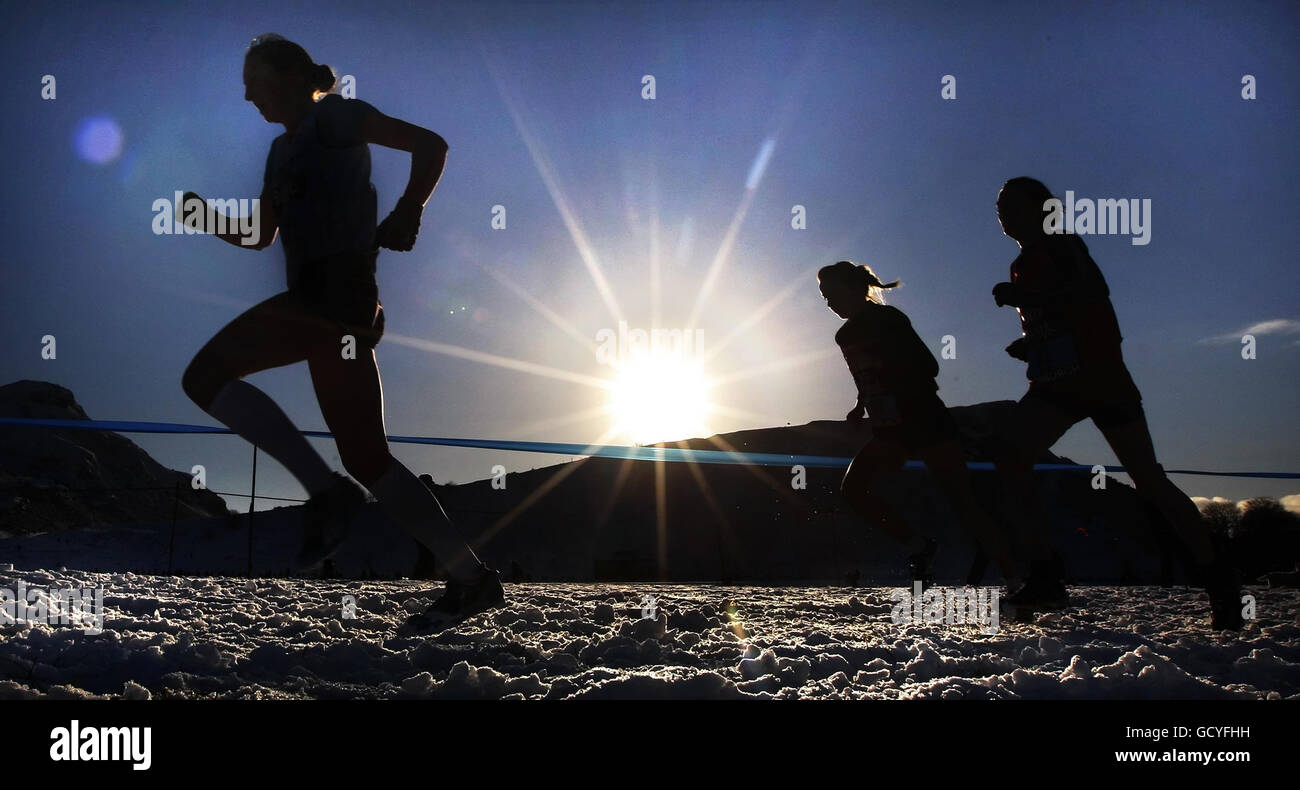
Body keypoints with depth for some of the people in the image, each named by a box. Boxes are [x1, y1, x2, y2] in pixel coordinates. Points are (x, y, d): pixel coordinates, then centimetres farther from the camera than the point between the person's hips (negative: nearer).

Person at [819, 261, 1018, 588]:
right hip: (889, 431, 8)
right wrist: (861, 405, 10)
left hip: (926, 422, -8)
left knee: (963, 503, -8)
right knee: (853, 489, -11)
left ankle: (1013, 580, 1)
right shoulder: (846, 335, 12)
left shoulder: (887, 318, -10)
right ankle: (917, 547, 2)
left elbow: (928, 367, -17)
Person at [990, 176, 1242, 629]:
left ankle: (1219, 581, 7)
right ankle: (1045, 578, -14)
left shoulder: (1060, 244, -3)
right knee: (1011, 461, -12)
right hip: (1055, 384, 8)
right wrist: (1027, 346, 9)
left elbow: (1091, 293, -20)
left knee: (1148, 481, -6)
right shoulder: (1024, 264, 21)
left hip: (1098, 375, -8)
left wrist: (1023, 297, -19)